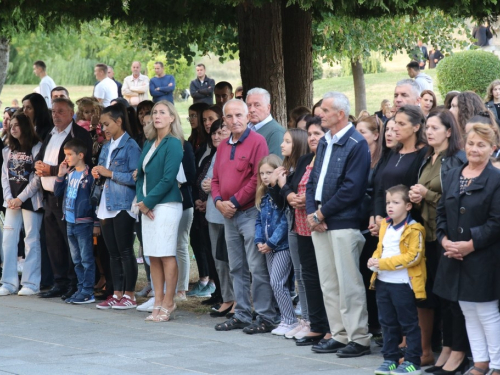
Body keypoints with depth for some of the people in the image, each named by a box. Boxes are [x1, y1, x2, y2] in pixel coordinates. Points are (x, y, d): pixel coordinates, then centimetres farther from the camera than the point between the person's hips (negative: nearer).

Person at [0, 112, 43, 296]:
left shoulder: (37, 148, -6)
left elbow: (38, 178, -11)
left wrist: (21, 198, -12)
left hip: (31, 201, -6)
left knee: (31, 241, -3)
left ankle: (31, 283, 0)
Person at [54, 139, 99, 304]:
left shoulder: (89, 175, -11)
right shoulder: (69, 174, 11)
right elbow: (57, 193, 13)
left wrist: (96, 224, -11)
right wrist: (60, 176, -1)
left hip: (84, 223, -8)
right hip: (70, 222, 8)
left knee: (87, 259, -2)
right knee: (77, 260, 13)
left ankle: (88, 292, 0)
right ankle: (81, 289, 19)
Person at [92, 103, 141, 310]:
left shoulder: (130, 146, -8)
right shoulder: (106, 147, 16)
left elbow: (135, 177, -16)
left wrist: (110, 173, -15)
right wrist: (99, 175, 2)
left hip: (123, 206, -8)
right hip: (107, 206, 8)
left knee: (125, 252, -3)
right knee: (113, 253, 10)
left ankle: (129, 296, 2)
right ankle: (117, 294, 15)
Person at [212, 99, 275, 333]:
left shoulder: (257, 142, -8)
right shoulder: (223, 147, 15)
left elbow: (258, 178, -15)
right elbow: (216, 179, 18)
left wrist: (235, 202, -13)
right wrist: (219, 202, -1)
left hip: (250, 212, -8)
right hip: (229, 216, 8)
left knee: (257, 268, -7)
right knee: (237, 269, 11)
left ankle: (265, 318, -3)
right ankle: (242, 315, 18)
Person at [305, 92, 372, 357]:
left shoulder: (356, 144, -10)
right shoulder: (324, 143, 15)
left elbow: (352, 188, -17)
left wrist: (322, 213, -13)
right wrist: (311, 212, 0)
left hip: (343, 223, -8)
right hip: (319, 223, 8)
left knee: (349, 284, -5)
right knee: (328, 284, 10)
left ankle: (359, 339, 1)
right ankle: (339, 335, 17)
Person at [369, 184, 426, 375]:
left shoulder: (414, 230, -13)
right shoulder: (385, 226, 12)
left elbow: (413, 257, -19)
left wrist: (384, 263, -21)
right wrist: (374, 261, -4)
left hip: (403, 284, -8)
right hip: (383, 281, 8)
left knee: (409, 323, 0)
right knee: (387, 323, 13)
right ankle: (390, 359, 21)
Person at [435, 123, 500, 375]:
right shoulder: (452, 177, 10)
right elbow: (441, 212, 12)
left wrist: (470, 245, -17)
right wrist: (444, 239, -4)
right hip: (454, 257, 6)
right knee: (468, 312, 11)